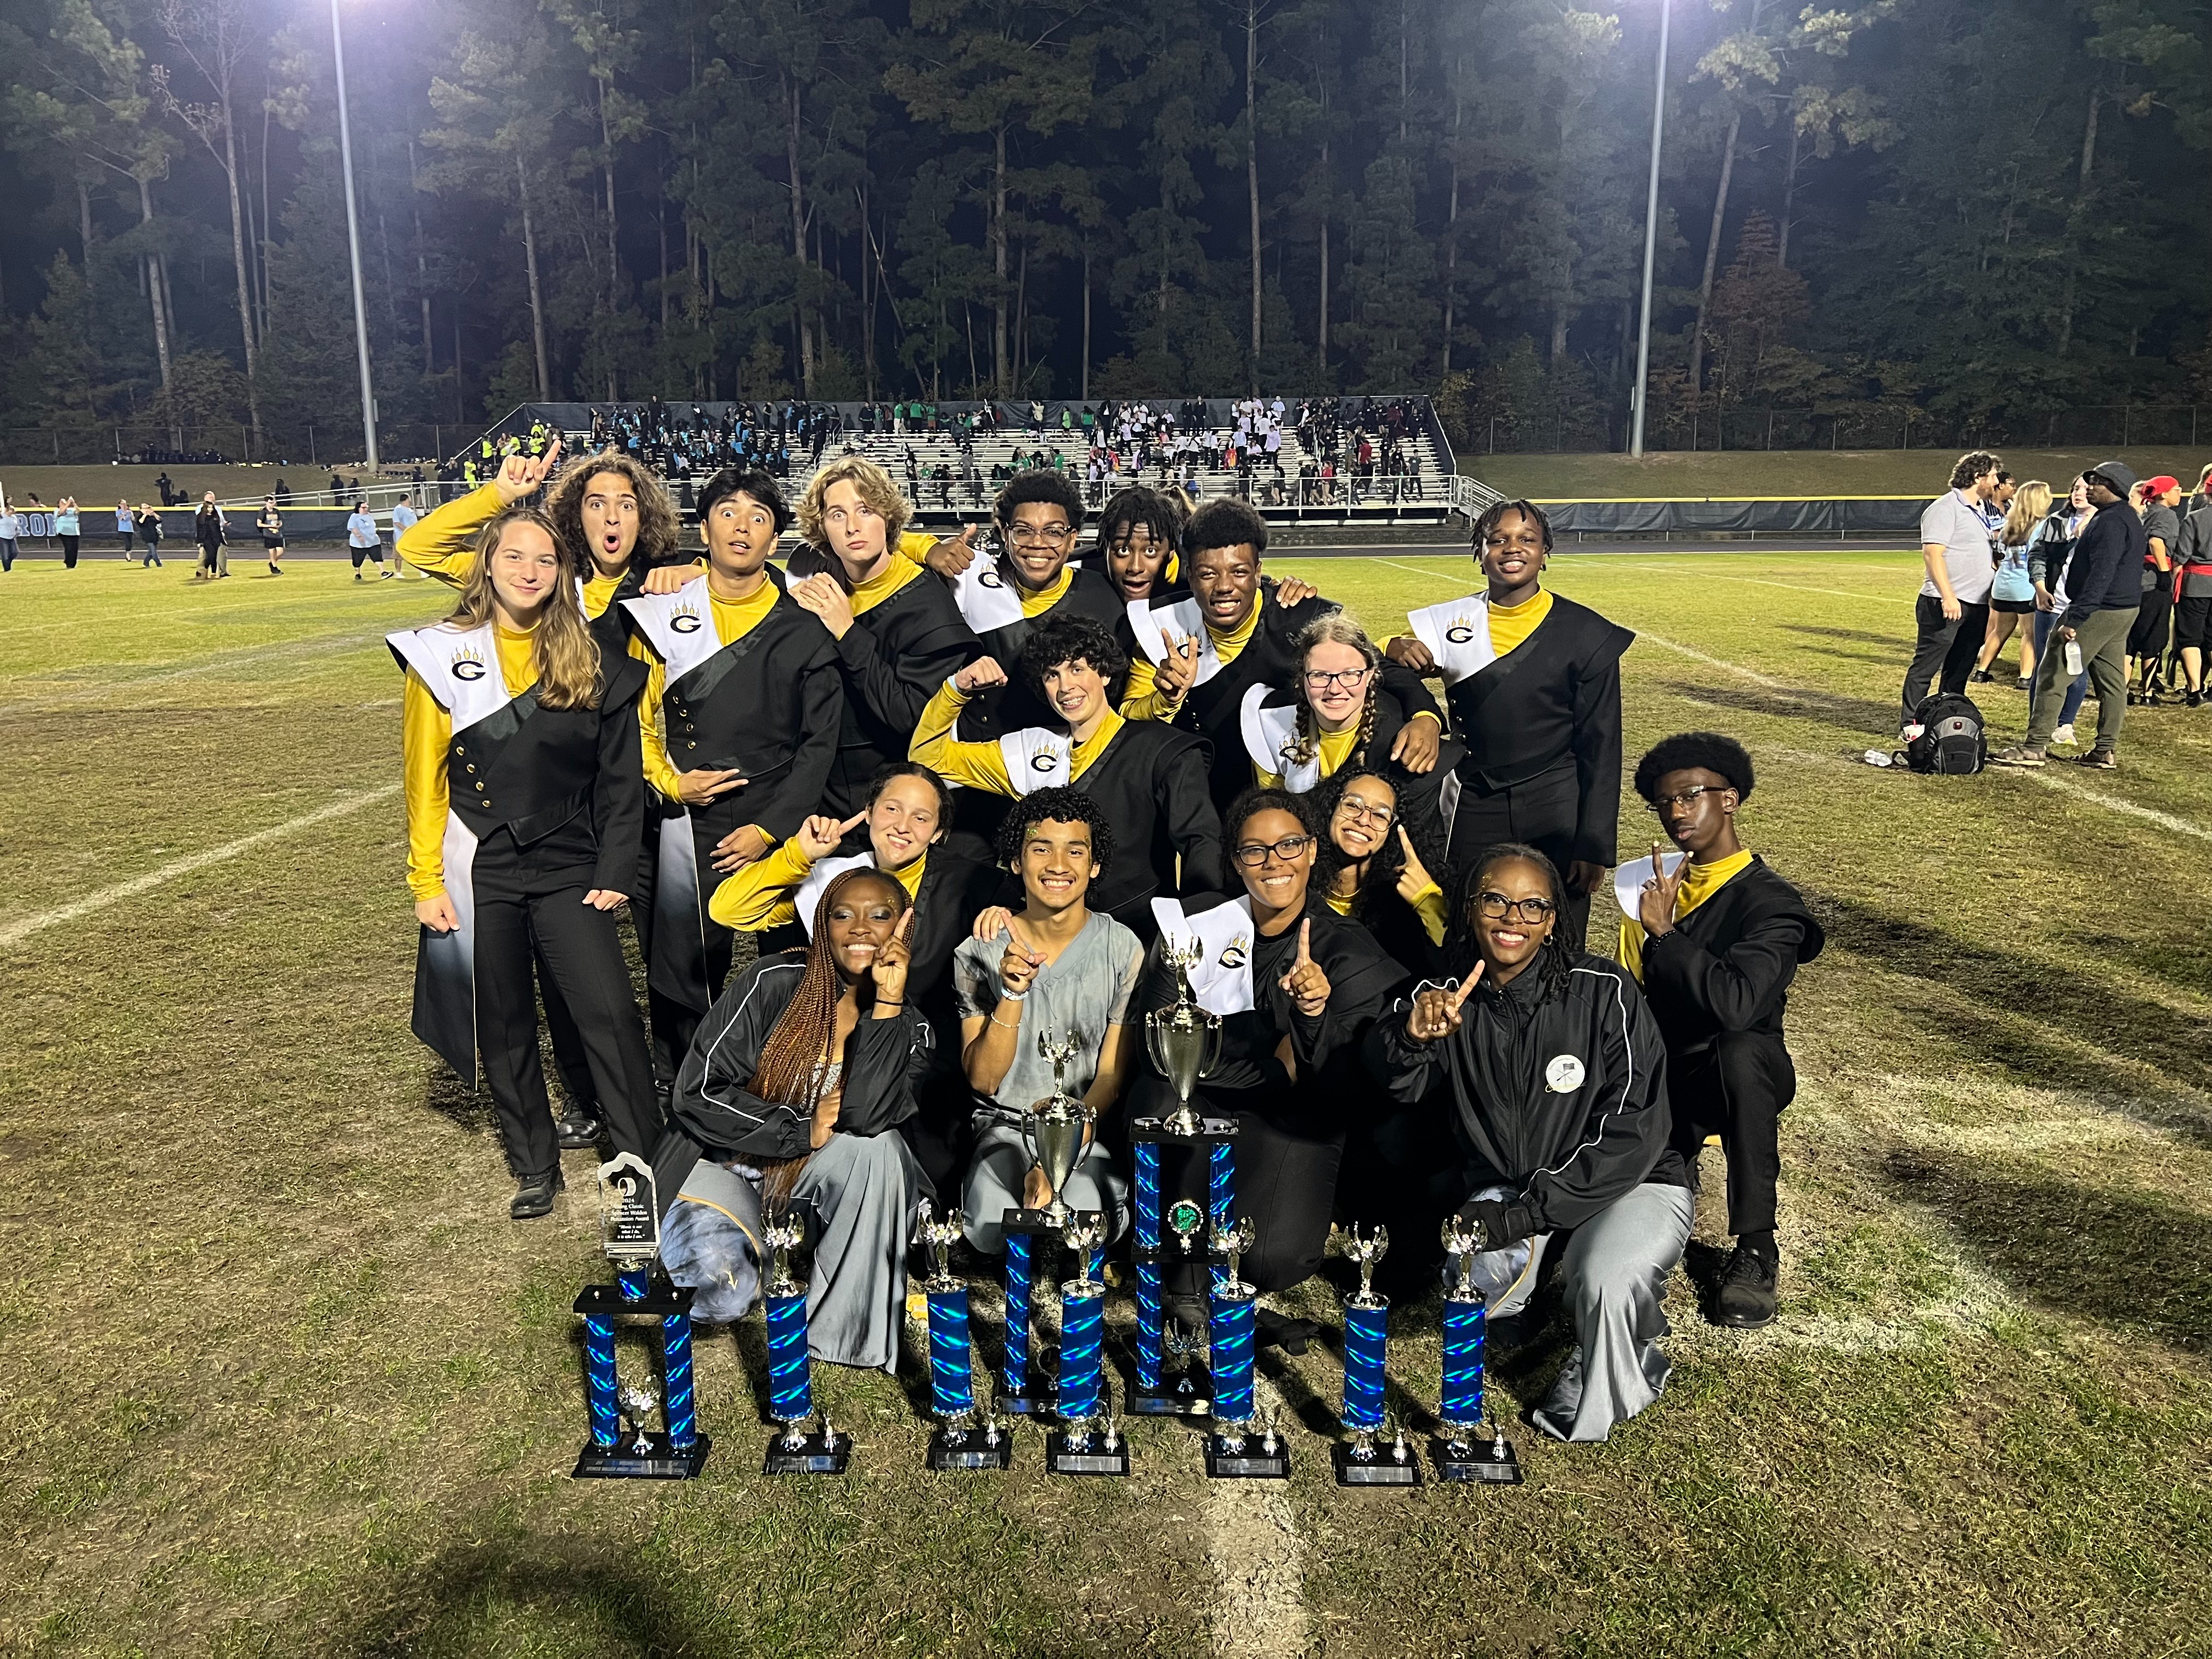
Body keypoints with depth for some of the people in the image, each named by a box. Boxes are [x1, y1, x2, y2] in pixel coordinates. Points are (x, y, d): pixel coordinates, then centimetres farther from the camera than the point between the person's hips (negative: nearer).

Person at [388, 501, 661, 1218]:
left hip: (568, 869, 0)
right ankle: (535, 1169, 25)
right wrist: (426, 881, -2)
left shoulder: (595, 662, 1)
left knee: (610, 1013, -7)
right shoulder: (443, 655, -1)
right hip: (480, 873, 0)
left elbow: (621, 780, 2)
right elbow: (425, 781, 1)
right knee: (504, 1026, 10)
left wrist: (613, 876, -4)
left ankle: (648, 1159, 4)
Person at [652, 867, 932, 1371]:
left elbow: (866, 1116, -26)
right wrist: (802, 1130, -17)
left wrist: (888, 1002, -29)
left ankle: (849, 1328, -15)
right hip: (727, 1159, -2)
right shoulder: (773, 983, -12)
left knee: (877, 1146, -31)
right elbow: (700, 1091, -14)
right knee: (718, 1292, -29)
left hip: (815, 1178, 2)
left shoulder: (910, 1026, -7)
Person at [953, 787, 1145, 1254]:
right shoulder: (978, 953, -3)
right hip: (1005, 1127, 0)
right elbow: (982, 1079, -6)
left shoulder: (1122, 950, -3)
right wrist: (1012, 994, -22)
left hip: (1090, 1128, 0)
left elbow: (1112, 1075, -3)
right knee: (993, 1230, -28)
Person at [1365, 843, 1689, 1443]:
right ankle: (1513, 1303, 13)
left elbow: (1633, 1131, -18)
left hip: (1632, 1182, -3)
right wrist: (1412, 1032, -45)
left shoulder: (1603, 991, -17)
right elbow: (1398, 1084, -20)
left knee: (1603, 1281, -32)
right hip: (1502, 1186, 3)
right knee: (1475, 1283, -26)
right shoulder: (1453, 997, -7)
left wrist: (1526, 1213, -22)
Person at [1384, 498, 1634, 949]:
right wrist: (1396, 651, -19)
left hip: (1557, 812, -1)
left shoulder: (1586, 633, -3)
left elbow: (1601, 746, -2)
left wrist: (1595, 844, -5)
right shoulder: (1449, 624, 3)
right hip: (1473, 811, 2)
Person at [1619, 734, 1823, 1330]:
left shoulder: (1769, 903, -12)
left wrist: (1665, 933, -21)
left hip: (1733, 1077, -5)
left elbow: (1735, 1004, -31)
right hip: (1660, 1074, 5)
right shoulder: (1653, 884, 9)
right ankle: (1677, 1162, 16)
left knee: (1740, 1049, -41)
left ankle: (1756, 1248, -25)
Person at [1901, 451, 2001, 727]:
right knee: (1926, 666, -4)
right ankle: (1910, 723, 0)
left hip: (1976, 605, 9)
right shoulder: (1945, 507, -11)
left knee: (1959, 670, 12)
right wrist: (1948, 596, -25)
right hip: (1945, 605, -9)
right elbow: (1932, 553, -19)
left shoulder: (1979, 509, 18)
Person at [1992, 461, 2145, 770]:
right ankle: (2107, 750, 14)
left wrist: (2075, 619, -29)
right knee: (2111, 679, 11)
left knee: (2052, 674, -8)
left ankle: (2034, 746, -8)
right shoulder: (2128, 518, 17)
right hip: (2123, 610, 11)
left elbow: (2100, 576, -25)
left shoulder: (2110, 521, -17)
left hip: (2097, 610, -11)